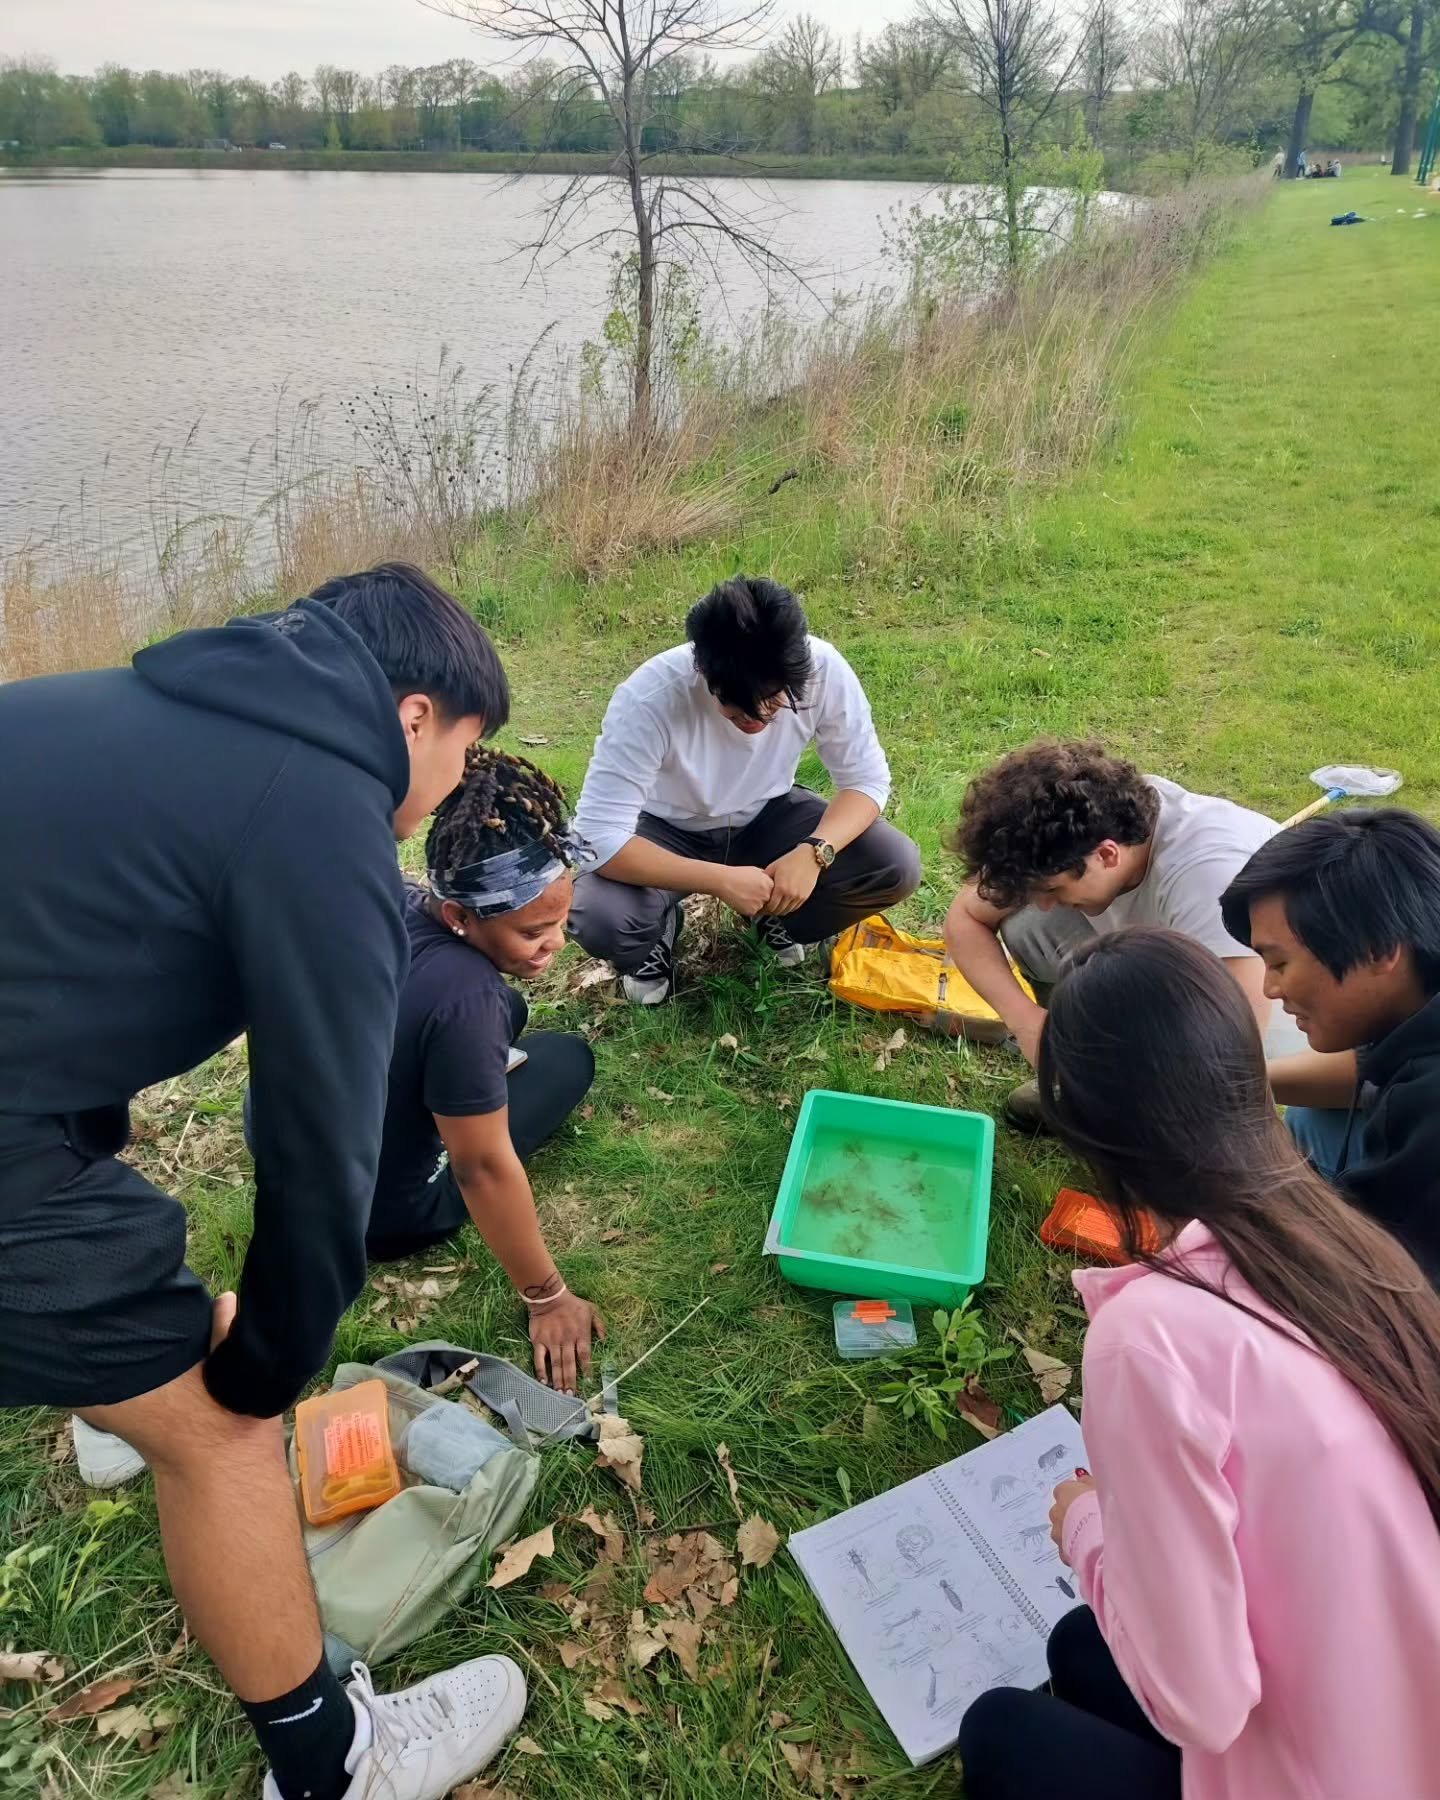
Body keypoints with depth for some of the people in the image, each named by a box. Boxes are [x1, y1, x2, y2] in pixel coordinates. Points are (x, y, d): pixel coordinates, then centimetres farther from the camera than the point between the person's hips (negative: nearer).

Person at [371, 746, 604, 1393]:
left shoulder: (393, 902, -14)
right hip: (379, 1216, -6)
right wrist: (546, 1298, -14)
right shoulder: (461, 995, -36)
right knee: (570, 1056, 7)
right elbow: (485, 1169, -27)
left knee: (506, 1011, 20)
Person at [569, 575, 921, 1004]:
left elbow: (867, 779, -14)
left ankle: (773, 916, 9)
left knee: (896, 867, -20)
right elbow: (600, 836, -33)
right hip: (667, 830, -2)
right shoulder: (649, 698, -35)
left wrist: (814, 851, -33)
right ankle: (657, 933, 6)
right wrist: (721, 880, -37)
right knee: (600, 919, -32)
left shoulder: (823, 670, -27)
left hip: (765, 817, 3)